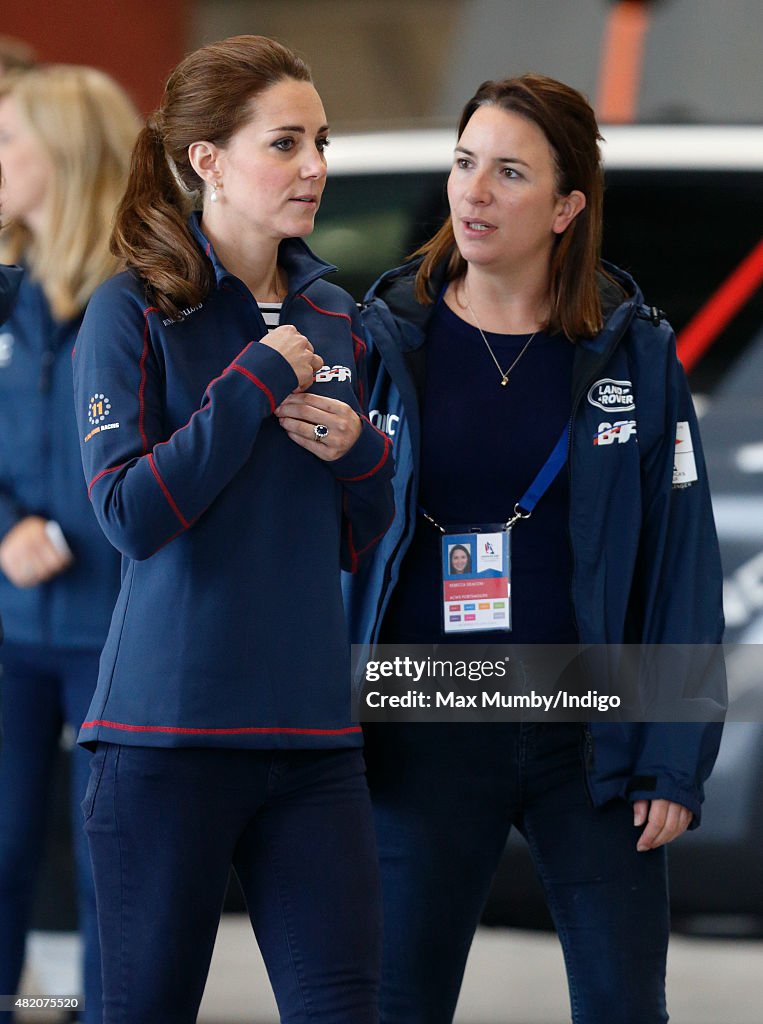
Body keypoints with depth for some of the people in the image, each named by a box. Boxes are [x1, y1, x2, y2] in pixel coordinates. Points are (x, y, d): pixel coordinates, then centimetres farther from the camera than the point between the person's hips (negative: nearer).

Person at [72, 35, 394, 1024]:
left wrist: (358, 453, -2)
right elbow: (132, 515, -16)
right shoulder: (134, 311, -4)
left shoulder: (333, 318, 12)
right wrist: (258, 382, -14)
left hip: (312, 735, 5)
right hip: (168, 733, -5)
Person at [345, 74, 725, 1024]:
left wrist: (674, 761, -4)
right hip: (427, 736, 0)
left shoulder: (635, 354, 1)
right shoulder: (382, 339, 1)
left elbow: (681, 563, 1)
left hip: (591, 737, 0)